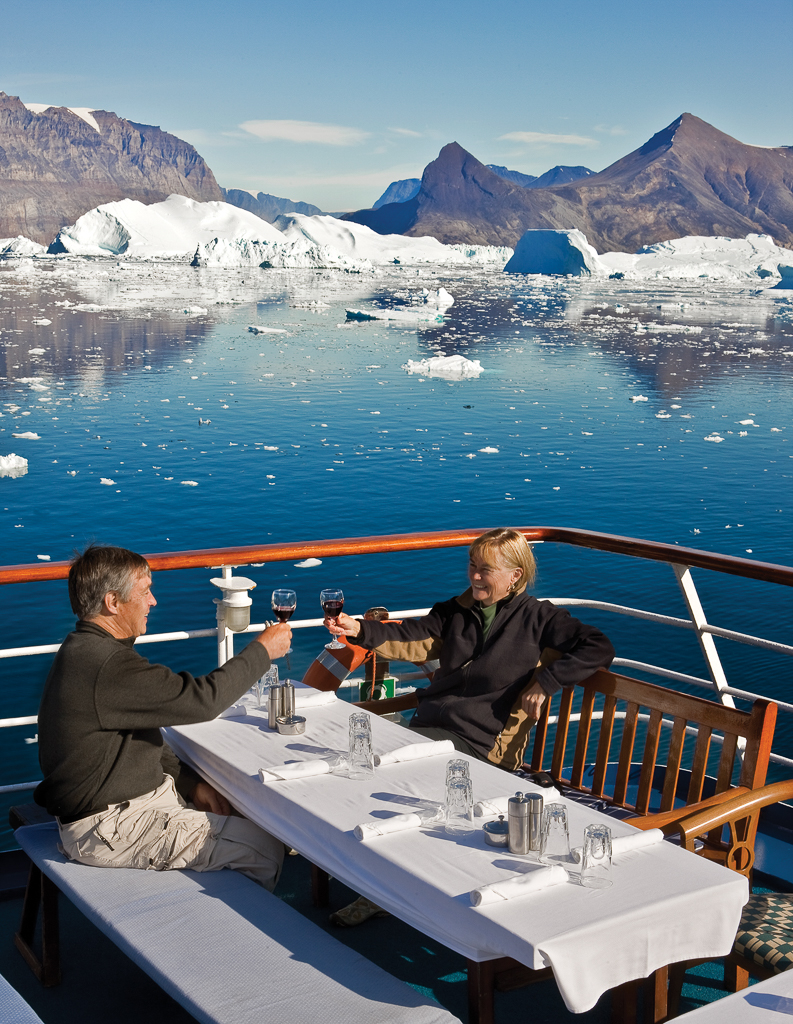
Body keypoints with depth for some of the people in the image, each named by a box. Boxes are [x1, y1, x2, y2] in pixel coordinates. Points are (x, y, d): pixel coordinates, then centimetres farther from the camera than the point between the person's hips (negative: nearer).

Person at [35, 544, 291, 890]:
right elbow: (202, 699, -24)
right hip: (108, 828, -11)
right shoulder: (107, 666, -27)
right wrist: (262, 650, -11)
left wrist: (189, 782, 6)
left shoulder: (85, 648, 9)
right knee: (263, 848, -12)